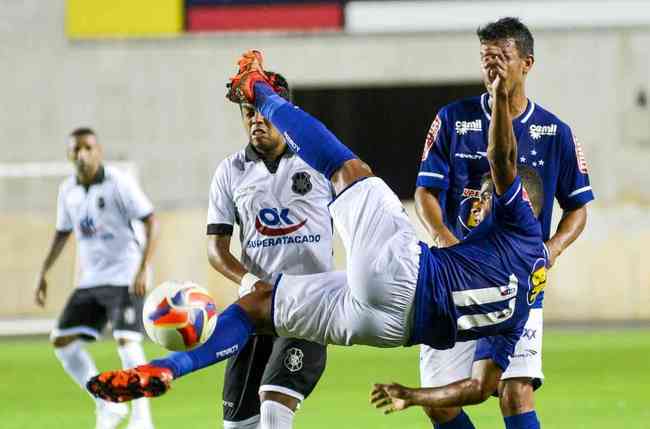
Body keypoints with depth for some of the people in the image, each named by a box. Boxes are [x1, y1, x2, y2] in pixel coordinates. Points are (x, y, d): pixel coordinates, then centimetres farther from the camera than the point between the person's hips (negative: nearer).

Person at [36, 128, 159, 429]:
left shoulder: (119, 184, -12)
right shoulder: (68, 191, 6)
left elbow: (151, 223, -15)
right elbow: (62, 233, 20)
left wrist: (143, 269, -24)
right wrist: (43, 274, 14)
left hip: (124, 278, -7)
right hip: (90, 279, 7)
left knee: (126, 341, -18)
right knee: (62, 341, 0)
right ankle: (106, 405, 13)